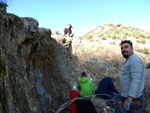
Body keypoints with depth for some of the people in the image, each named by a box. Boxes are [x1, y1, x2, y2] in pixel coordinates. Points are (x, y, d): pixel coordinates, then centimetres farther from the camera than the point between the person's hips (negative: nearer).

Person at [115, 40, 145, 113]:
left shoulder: (135, 60, -19)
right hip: (124, 96, 10)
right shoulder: (129, 60, 15)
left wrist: (129, 100, -29)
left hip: (132, 99, -10)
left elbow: (136, 81, -27)